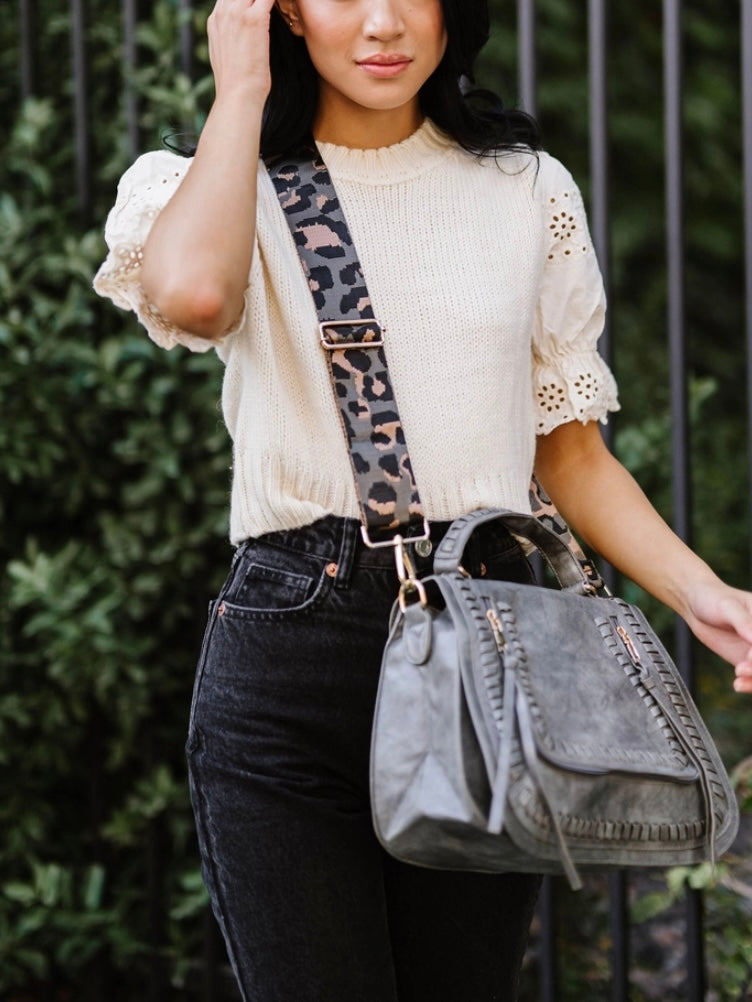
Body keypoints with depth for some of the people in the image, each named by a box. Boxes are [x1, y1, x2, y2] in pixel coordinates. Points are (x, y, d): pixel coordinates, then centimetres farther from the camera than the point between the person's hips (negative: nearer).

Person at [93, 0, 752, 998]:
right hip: (286, 653, -2)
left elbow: (571, 450, 14)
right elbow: (189, 293, -21)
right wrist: (241, 91, -7)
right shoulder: (233, 191, 5)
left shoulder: (530, 193, 12)